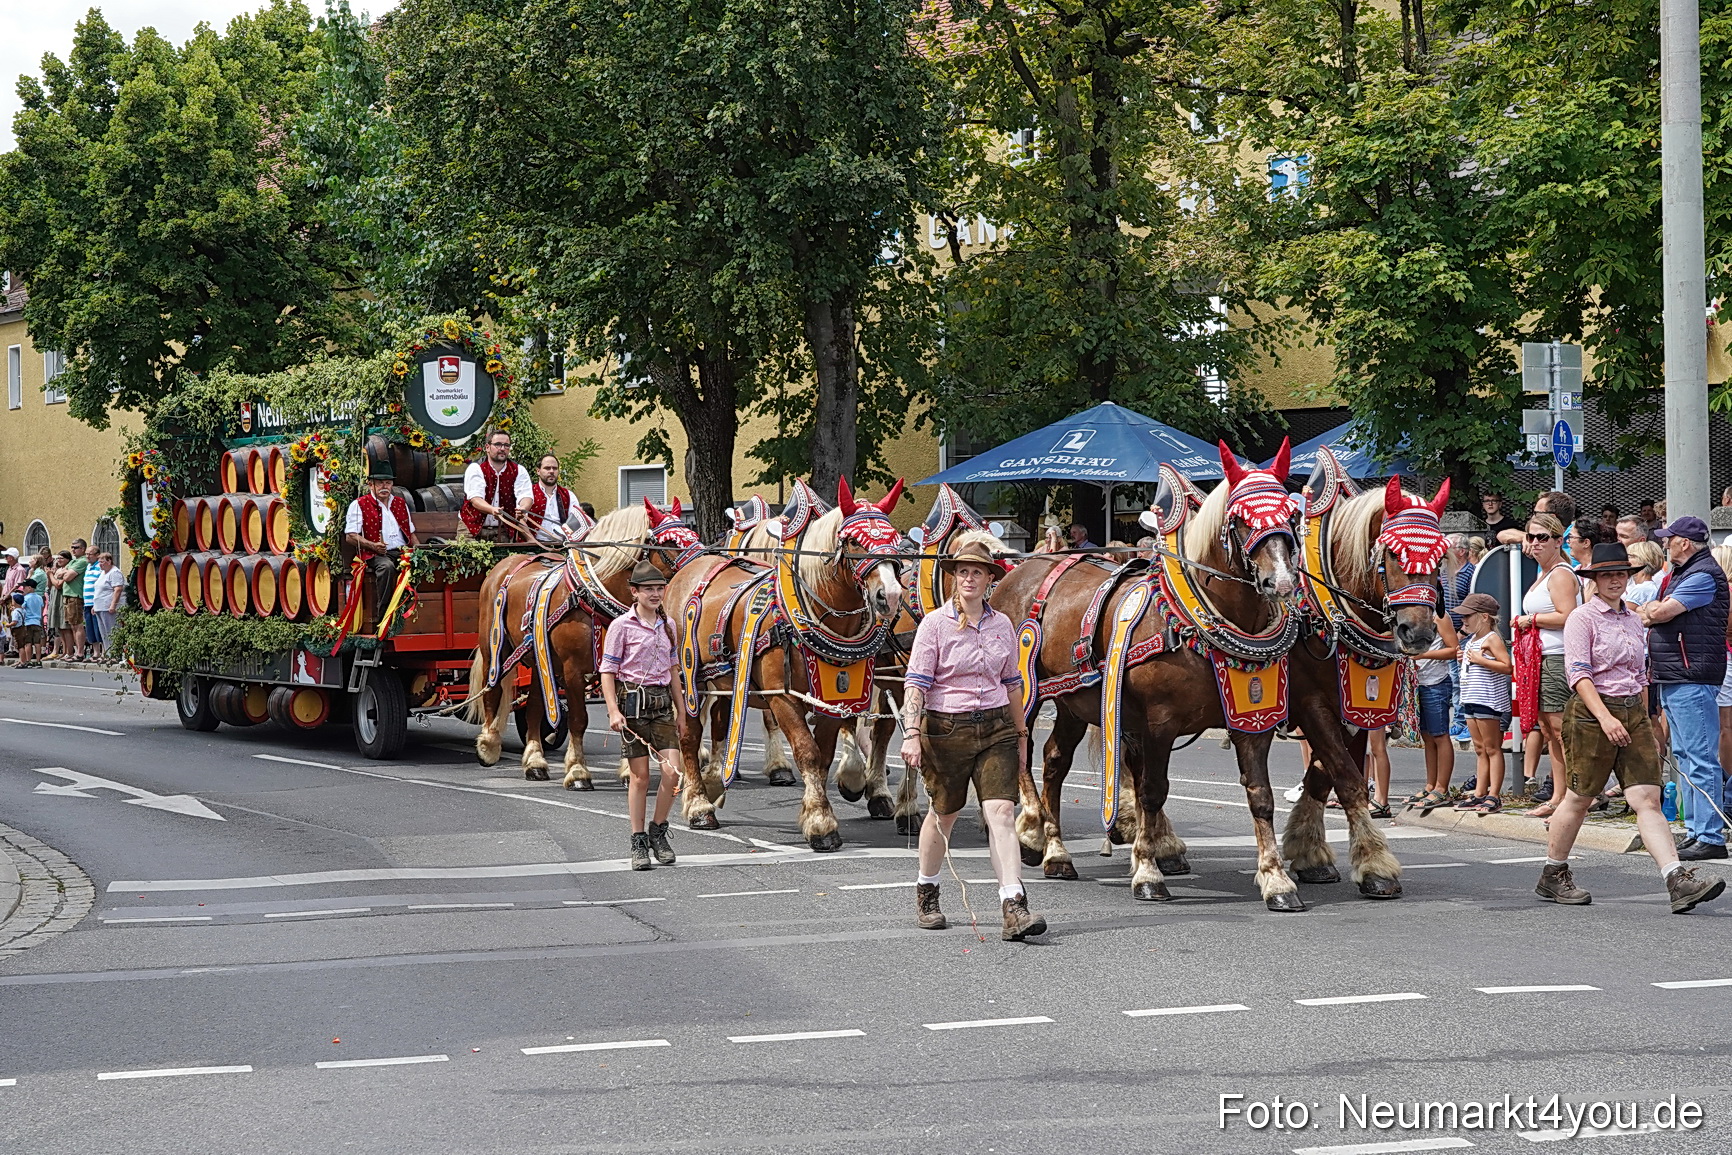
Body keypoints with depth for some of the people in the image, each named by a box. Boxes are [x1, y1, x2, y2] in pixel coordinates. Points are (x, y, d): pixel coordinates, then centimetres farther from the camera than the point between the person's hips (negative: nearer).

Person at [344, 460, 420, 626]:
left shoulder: (400, 503, 25)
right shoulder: (359, 505, 8)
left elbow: (411, 533, 28)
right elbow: (351, 536, 0)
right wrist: (373, 546, -17)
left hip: (403, 552, 4)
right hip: (376, 555, -4)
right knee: (386, 566, -39)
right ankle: (382, 616, -37)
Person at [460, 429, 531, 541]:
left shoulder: (518, 471, 4)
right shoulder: (475, 469, -4)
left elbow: (525, 496, -10)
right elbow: (475, 499, -17)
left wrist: (522, 508, -35)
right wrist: (492, 510, -38)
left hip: (503, 531, 2)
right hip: (474, 526, -2)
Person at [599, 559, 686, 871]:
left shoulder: (667, 625, 11)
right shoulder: (622, 626, -4)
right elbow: (607, 672, -5)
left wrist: (681, 711, 19)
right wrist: (613, 711, -14)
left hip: (662, 703, 4)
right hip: (633, 701, -4)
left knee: (673, 771, -8)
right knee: (640, 776, -1)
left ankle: (658, 832, 11)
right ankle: (638, 843, 9)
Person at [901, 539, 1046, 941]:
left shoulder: (1002, 625, 7)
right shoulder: (935, 624, -6)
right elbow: (915, 682, -10)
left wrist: (1021, 734, 20)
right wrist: (912, 734, -20)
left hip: (996, 728, 3)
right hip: (946, 727, -2)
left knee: (1001, 810, -11)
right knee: (944, 813, 11)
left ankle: (1014, 908, -18)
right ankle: (926, 892, 36)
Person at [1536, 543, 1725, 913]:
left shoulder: (1633, 620, 15)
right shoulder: (1582, 618, -6)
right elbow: (1579, 674, -15)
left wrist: (1643, 720, 18)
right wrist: (1605, 718, -25)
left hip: (1633, 714, 5)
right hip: (1591, 713, -5)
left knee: (1648, 799, -5)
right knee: (1578, 799, 5)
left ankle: (1679, 882, -17)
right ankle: (1551, 878, 21)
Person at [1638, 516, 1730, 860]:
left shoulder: (1703, 574, -12)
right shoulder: (1679, 574, 21)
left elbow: (1663, 612, -16)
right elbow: (1654, 610, 19)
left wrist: (1647, 613, 3)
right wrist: (1652, 611, -2)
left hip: (1692, 678, -11)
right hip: (1673, 677, 11)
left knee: (1701, 758, -10)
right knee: (1684, 754, 15)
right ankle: (1695, 830, 21)